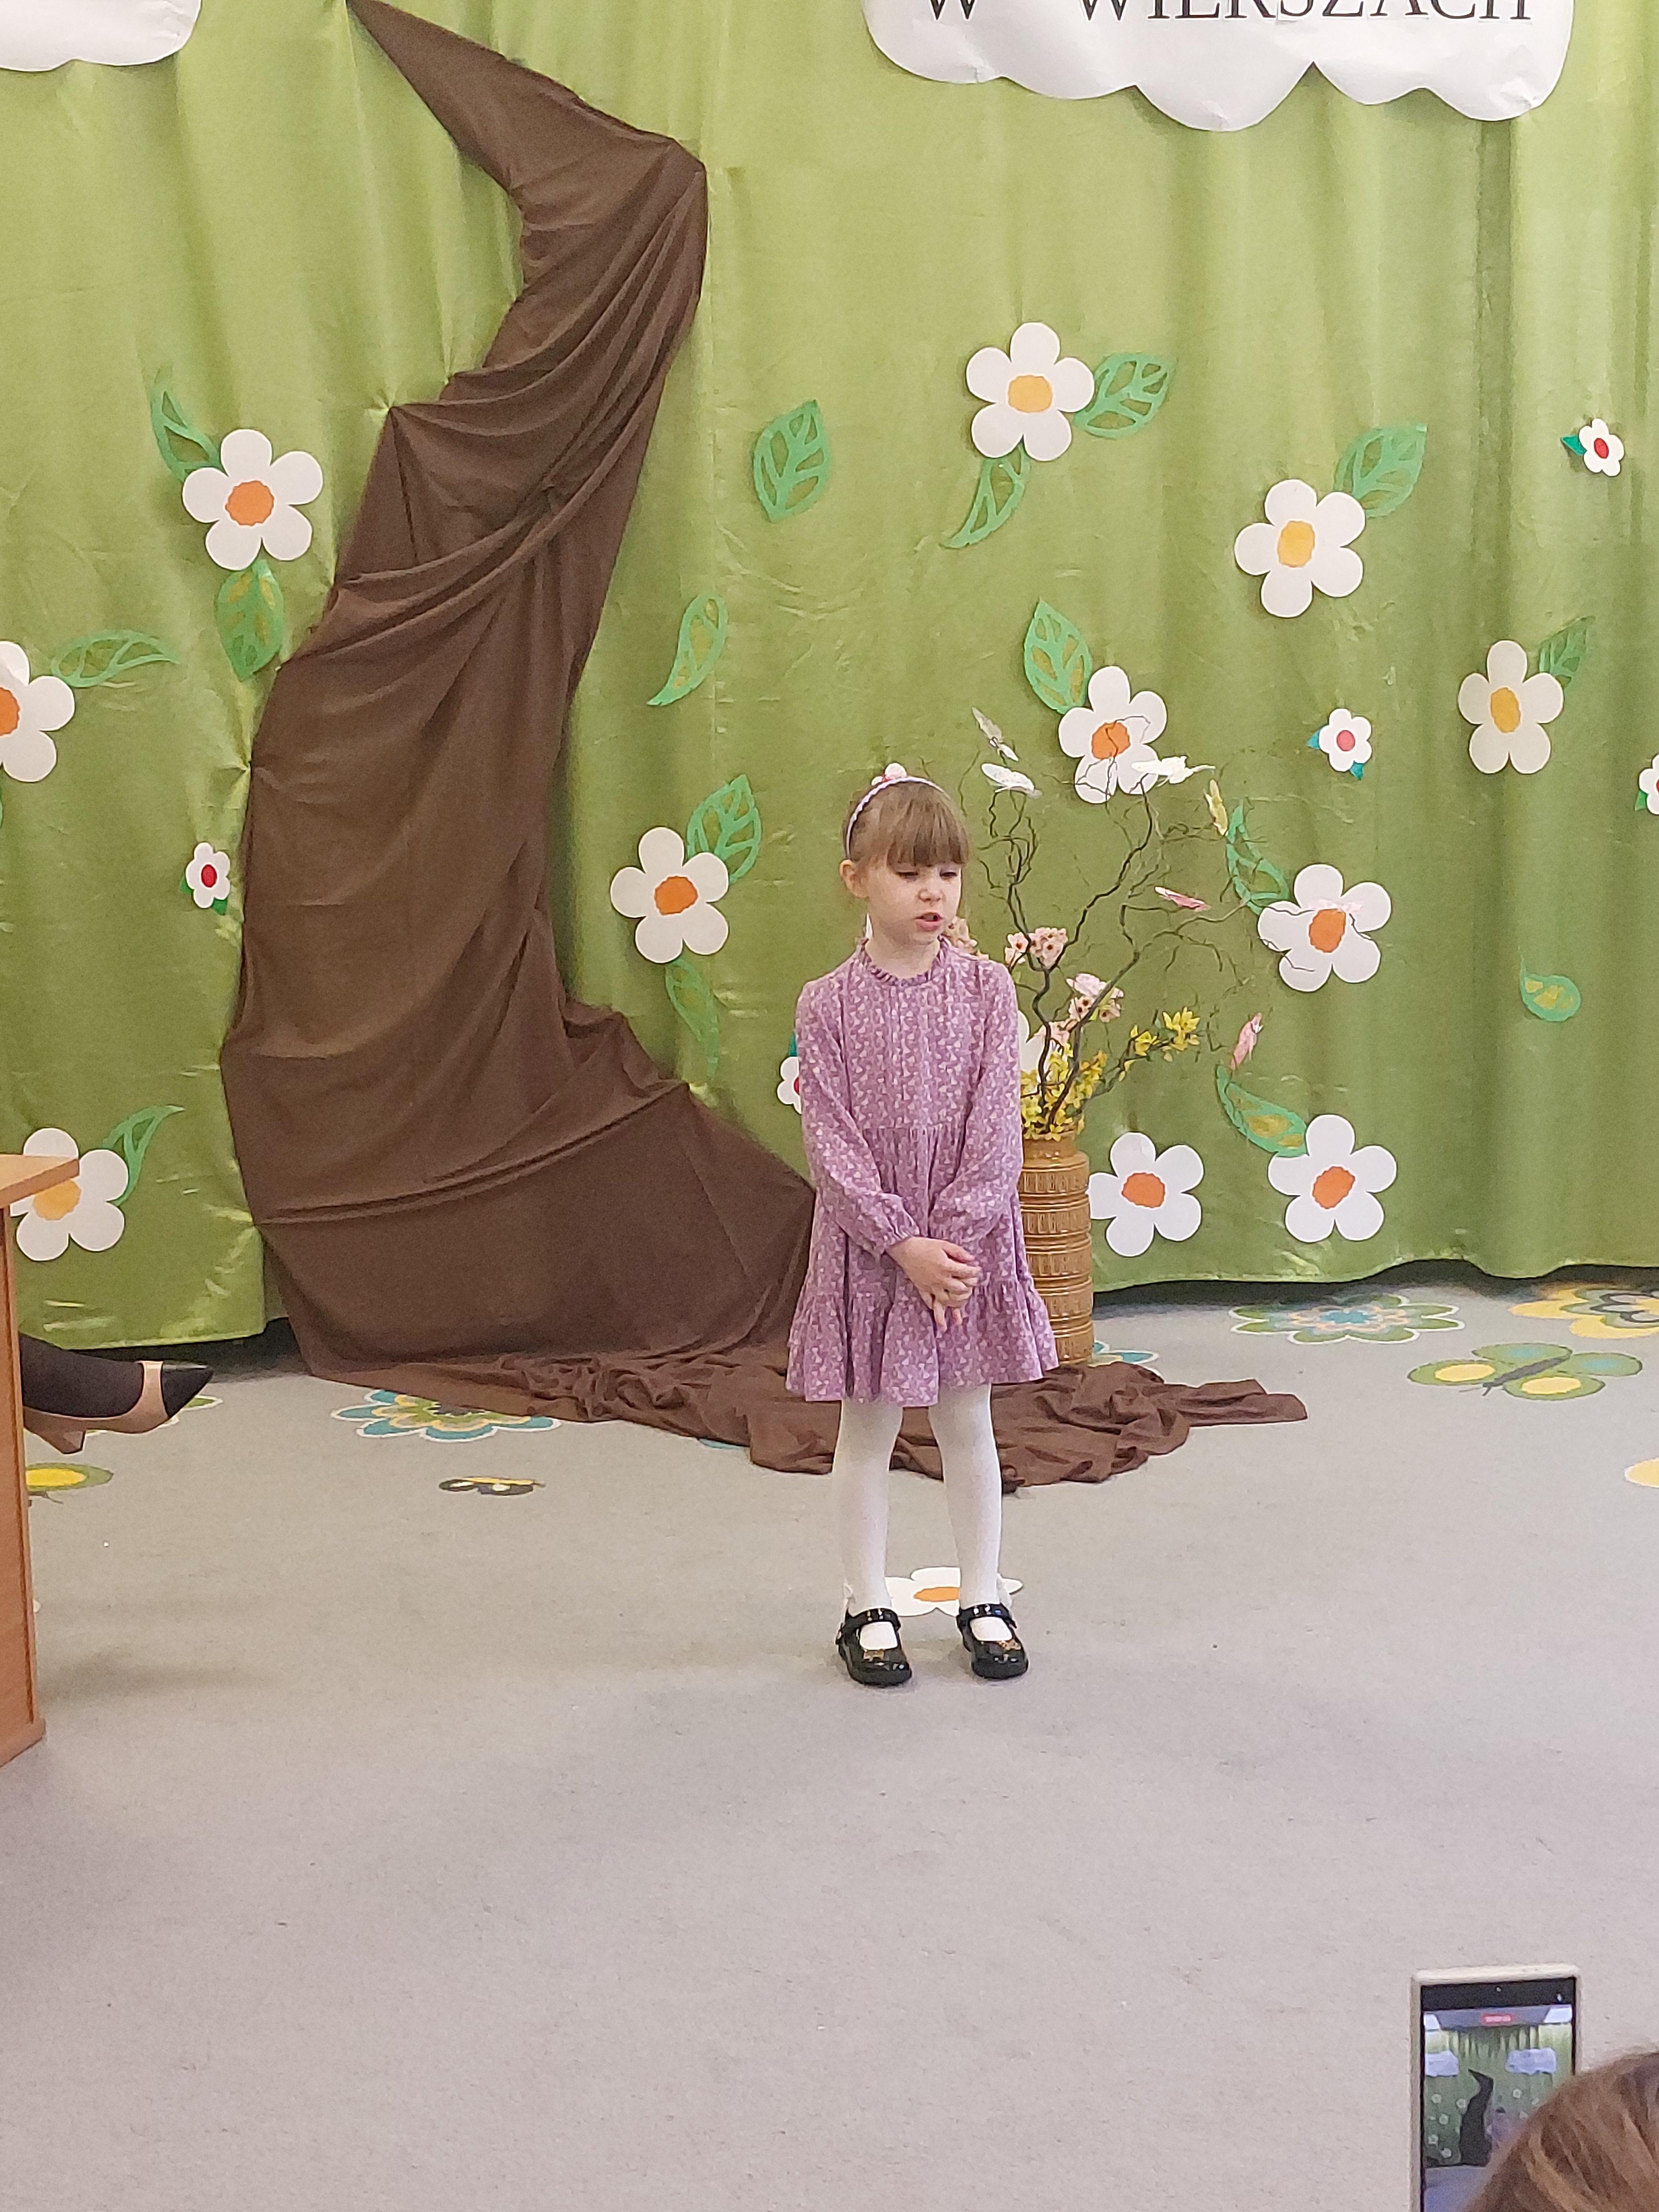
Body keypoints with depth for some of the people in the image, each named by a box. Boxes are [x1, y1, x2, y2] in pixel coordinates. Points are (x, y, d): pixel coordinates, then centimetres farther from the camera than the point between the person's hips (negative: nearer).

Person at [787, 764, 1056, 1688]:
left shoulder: (987, 990, -3)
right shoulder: (829, 1005, -7)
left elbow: (996, 1128, -7)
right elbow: (833, 1145, -10)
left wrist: (956, 1235, -16)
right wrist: (903, 1243, -17)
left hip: (970, 1239, 1)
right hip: (868, 1242, -1)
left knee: (967, 1422, 13)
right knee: (868, 1429, 9)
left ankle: (984, 1601, 27)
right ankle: (870, 1609, 22)